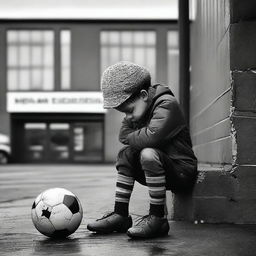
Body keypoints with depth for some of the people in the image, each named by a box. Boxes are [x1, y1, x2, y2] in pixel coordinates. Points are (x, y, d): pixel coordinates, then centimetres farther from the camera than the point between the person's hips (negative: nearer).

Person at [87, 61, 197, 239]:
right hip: (159, 171, 9)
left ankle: (157, 219, -25)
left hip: (182, 172, -9)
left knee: (148, 154, -31)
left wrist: (132, 137, -13)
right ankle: (120, 215, -2)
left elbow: (152, 137, -32)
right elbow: (124, 136, 7)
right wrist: (140, 136, -12)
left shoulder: (166, 104, -18)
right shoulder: (138, 108, 11)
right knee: (125, 154, -2)